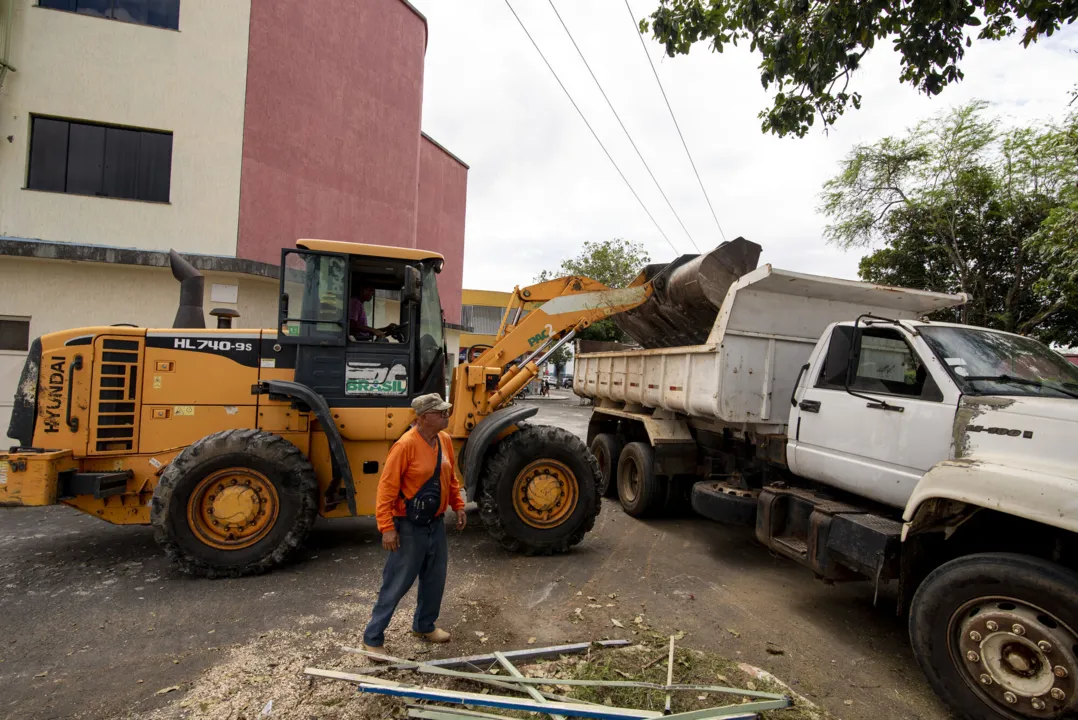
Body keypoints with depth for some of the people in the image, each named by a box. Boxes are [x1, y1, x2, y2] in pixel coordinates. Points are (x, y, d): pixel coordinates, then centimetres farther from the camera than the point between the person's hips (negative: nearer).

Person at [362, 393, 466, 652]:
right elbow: (387, 487, -21)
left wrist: (458, 507, 10)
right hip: (410, 527, -7)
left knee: (435, 579, 18)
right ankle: (373, 637, 21)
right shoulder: (406, 445, -22)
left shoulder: (445, 440, 1)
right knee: (397, 584, 4)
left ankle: (425, 625, 39)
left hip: (436, 523, 7)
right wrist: (387, 527, -22)